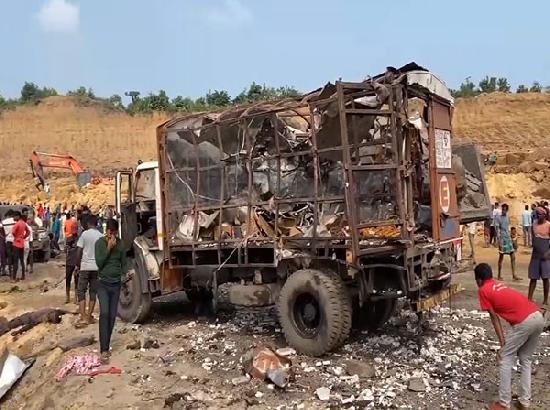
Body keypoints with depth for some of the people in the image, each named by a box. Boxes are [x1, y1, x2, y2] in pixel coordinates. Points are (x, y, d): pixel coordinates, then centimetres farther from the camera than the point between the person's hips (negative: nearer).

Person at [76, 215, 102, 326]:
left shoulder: (84, 234, -5)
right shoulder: (101, 236, 4)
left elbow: (79, 252, -6)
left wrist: (78, 266, 5)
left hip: (85, 266, -3)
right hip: (96, 267, 3)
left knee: (81, 292, 2)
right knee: (93, 292, 11)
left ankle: (83, 317, -8)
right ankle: (89, 316, 15)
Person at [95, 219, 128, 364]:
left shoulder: (120, 243, 3)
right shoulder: (100, 242, -4)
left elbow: (123, 263, 8)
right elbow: (99, 263, -12)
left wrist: (126, 274, -11)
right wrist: (108, 248, -18)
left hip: (116, 284, 3)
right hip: (103, 283, -3)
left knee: (112, 316, 4)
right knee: (104, 313, -16)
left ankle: (106, 347, 16)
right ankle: (104, 350, -15)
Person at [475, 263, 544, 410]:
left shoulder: (483, 291, 7)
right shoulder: (499, 285, 28)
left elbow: (494, 317, 4)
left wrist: (503, 344, 7)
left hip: (525, 321, -8)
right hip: (539, 317, 8)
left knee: (506, 358, 7)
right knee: (525, 359, 21)